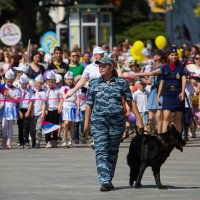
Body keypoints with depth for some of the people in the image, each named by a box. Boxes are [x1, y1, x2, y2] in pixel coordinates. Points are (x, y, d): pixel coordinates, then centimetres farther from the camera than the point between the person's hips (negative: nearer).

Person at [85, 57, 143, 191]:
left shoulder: (121, 83, 5)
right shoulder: (94, 84, 7)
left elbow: (130, 102, 5)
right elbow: (89, 105, 10)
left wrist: (139, 120, 1)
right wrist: (86, 124, 7)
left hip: (117, 121, 0)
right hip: (99, 121, 0)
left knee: (113, 152, 8)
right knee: (101, 151, -12)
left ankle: (109, 180, 20)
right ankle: (104, 181, -20)